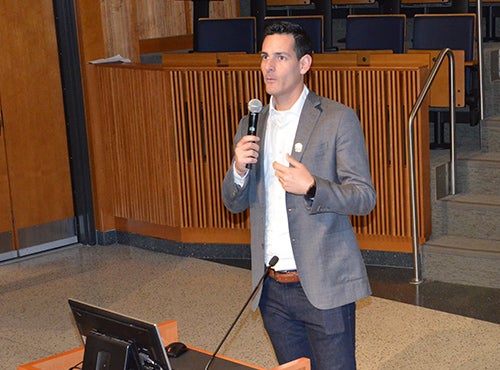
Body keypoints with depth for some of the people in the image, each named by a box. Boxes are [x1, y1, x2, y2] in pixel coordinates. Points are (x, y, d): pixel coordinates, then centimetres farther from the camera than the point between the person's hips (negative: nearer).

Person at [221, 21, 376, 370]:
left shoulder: (338, 119, -6)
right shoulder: (252, 125, 10)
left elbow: (365, 198, -8)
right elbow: (234, 203, 13)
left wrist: (311, 188, -25)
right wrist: (239, 169, -9)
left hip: (324, 286, -5)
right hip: (273, 289, 5)